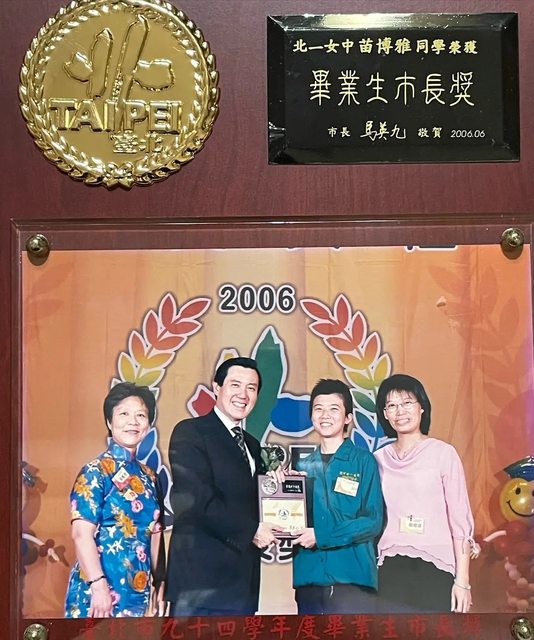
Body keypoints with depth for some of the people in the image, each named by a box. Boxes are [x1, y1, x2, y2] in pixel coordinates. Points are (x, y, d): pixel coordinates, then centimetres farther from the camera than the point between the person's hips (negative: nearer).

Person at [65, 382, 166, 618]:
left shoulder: (148, 476, 11)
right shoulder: (96, 471, -7)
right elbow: (81, 534, -15)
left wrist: (160, 584, 12)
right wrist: (99, 585, -22)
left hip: (140, 592, 6)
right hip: (102, 590, -6)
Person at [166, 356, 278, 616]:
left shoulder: (252, 445, 19)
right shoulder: (190, 432, -5)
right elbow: (197, 499, -16)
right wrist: (250, 530, -13)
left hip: (242, 582, 7)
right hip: (202, 576, -7)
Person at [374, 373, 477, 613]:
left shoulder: (442, 453, -1)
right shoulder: (379, 460, 8)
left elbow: (460, 519, -2)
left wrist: (462, 580, -5)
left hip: (434, 571, -2)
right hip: (391, 572, 3)